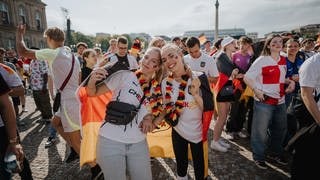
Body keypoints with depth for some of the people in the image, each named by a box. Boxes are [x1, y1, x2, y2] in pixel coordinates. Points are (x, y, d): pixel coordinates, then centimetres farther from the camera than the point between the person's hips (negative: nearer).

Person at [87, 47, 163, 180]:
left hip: (139, 143, 5)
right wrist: (92, 80, -27)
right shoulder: (124, 75, -9)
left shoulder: (156, 89, 4)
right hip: (111, 141, -4)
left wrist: (148, 118, -3)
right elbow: (92, 93, -6)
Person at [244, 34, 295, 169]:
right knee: (260, 131, 4)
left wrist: (290, 81, 3)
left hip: (280, 101, 7)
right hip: (264, 102, -7)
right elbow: (247, 78, -12)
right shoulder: (261, 60, -11)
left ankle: (275, 153, 42)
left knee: (280, 129, 20)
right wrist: (256, 91, -22)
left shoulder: (283, 60, 9)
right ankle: (258, 157, 24)